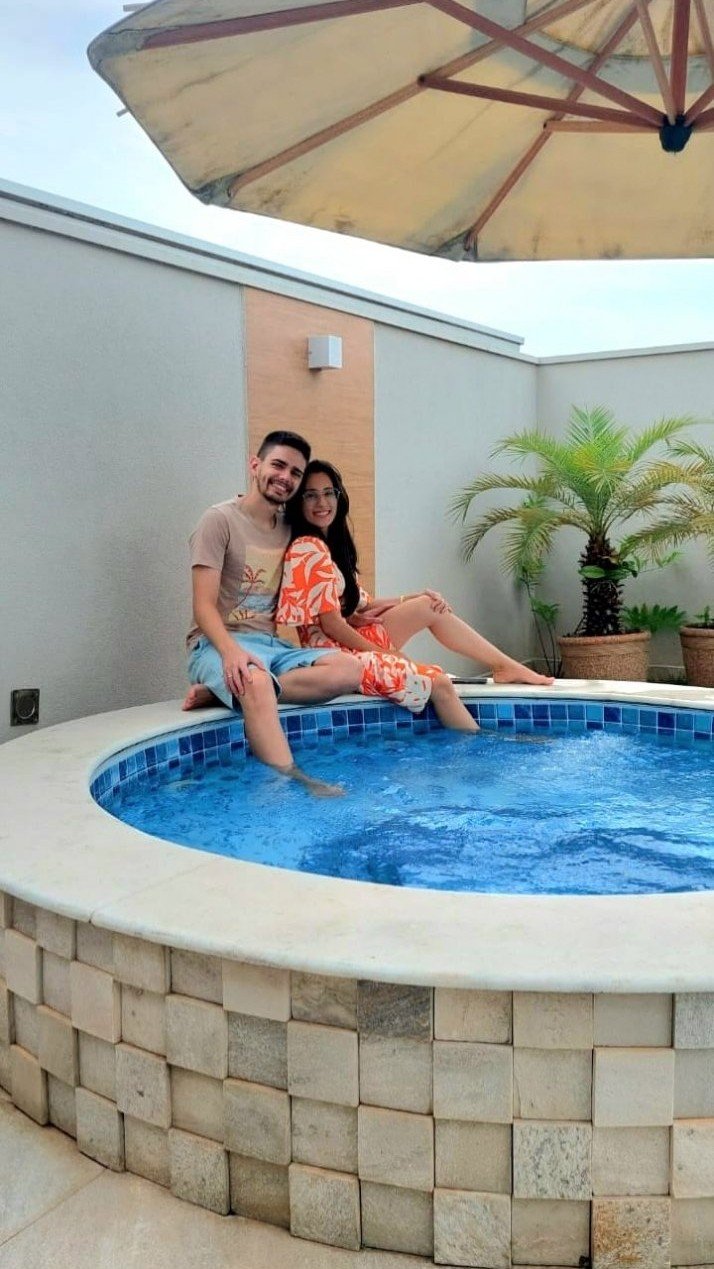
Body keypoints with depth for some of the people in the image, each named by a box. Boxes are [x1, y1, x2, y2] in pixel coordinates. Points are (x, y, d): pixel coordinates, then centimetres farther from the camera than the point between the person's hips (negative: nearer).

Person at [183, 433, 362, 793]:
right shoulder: (220, 520, -2)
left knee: (348, 668, -22)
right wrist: (231, 651, -29)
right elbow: (204, 607, -9)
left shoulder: (289, 530, 18)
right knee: (256, 682, -40)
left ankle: (223, 690, -25)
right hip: (218, 643, -6)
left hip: (272, 645, 6)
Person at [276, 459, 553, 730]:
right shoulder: (308, 549, -15)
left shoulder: (329, 544, 14)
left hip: (352, 640, 10)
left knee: (430, 607, 8)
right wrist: (386, 653, -10)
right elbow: (331, 623, -19)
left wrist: (414, 599, 2)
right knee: (438, 683, -17)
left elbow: (358, 605, 12)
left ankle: (506, 666, 16)